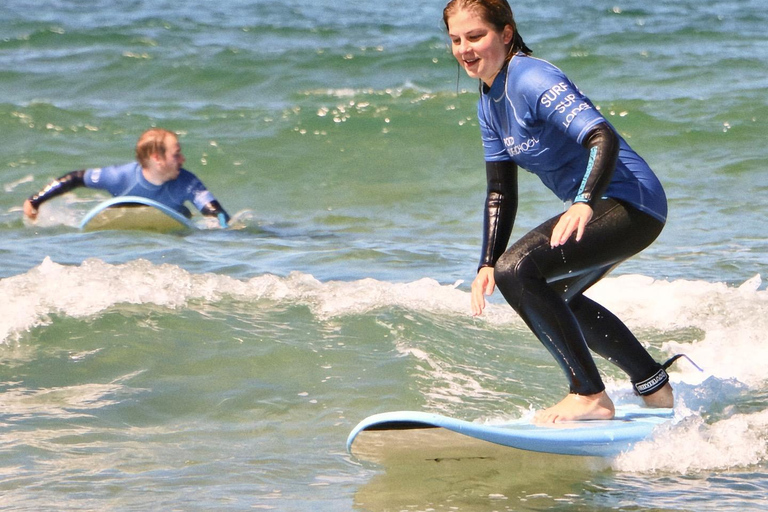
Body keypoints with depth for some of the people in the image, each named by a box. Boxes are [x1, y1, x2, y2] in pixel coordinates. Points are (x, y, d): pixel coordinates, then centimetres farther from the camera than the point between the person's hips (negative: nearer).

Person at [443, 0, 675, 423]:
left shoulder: (533, 80, -20)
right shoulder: (489, 105, 9)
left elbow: (604, 139, -33)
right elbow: (500, 195, 11)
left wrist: (584, 203, -49)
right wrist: (486, 265, -1)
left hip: (632, 205, -11)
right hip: (599, 207, 11)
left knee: (518, 269, -25)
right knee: (550, 294, 29)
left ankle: (590, 397, -17)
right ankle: (654, 387, 38)